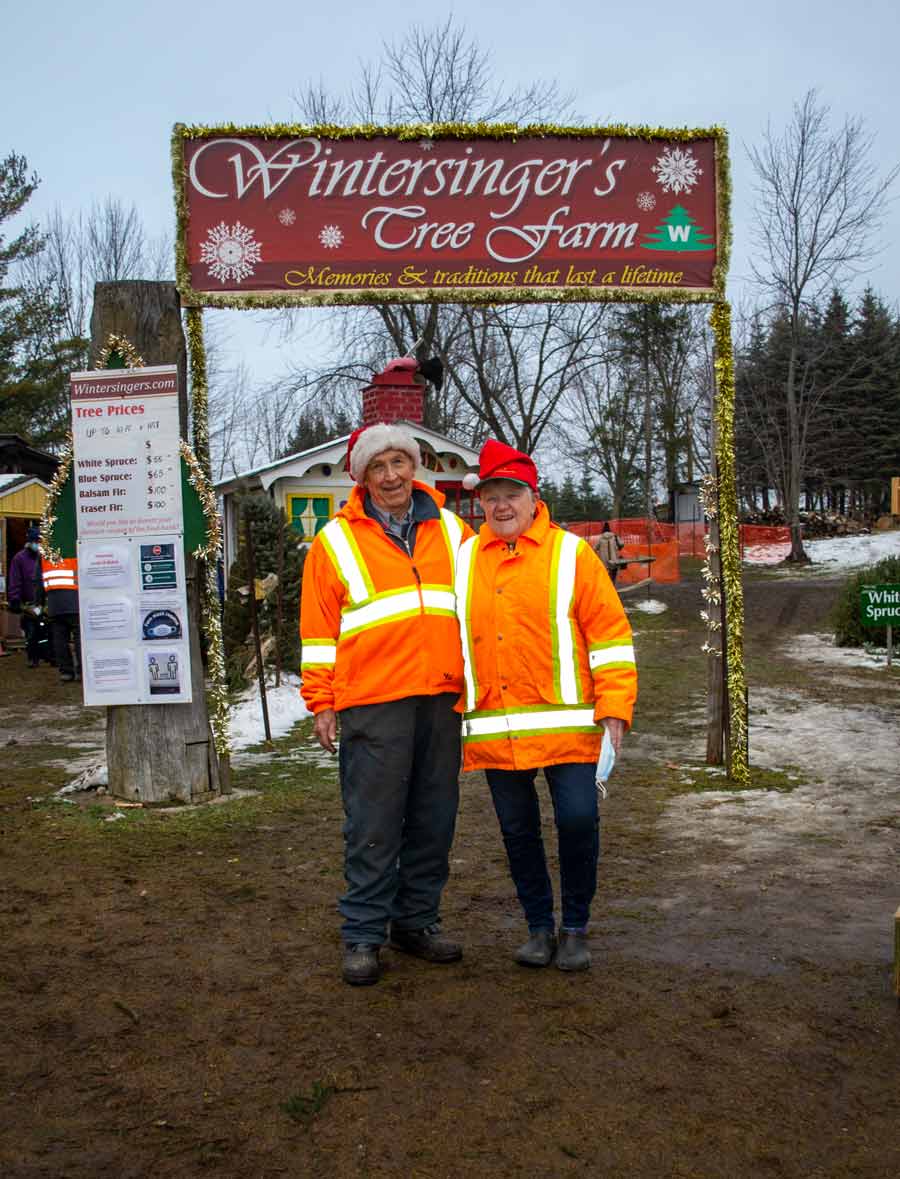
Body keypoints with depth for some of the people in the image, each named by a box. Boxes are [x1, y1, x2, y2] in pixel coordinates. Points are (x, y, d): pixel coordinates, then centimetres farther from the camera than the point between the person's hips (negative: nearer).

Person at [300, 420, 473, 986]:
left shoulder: (451, 531, 12)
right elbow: (319, 629, 4)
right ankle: (363, 935, 12)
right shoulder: (336, 540, 4)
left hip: (441, 699, 4)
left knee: (434, 820, 11)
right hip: (372, 704, -3)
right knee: (373, 825, 0)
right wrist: (322, 701, -1)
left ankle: (417, 921, 25)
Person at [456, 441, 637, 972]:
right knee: (518, 829, 10)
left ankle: (576, 929, 17)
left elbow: (610, 633, -3)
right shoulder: (465, 559, 10)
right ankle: (539, 927, 27)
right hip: (494, 730, 3)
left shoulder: (571, 553, 0)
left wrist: (614, 707, -10)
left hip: (566, 724, -3)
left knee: (578, 819, -4)